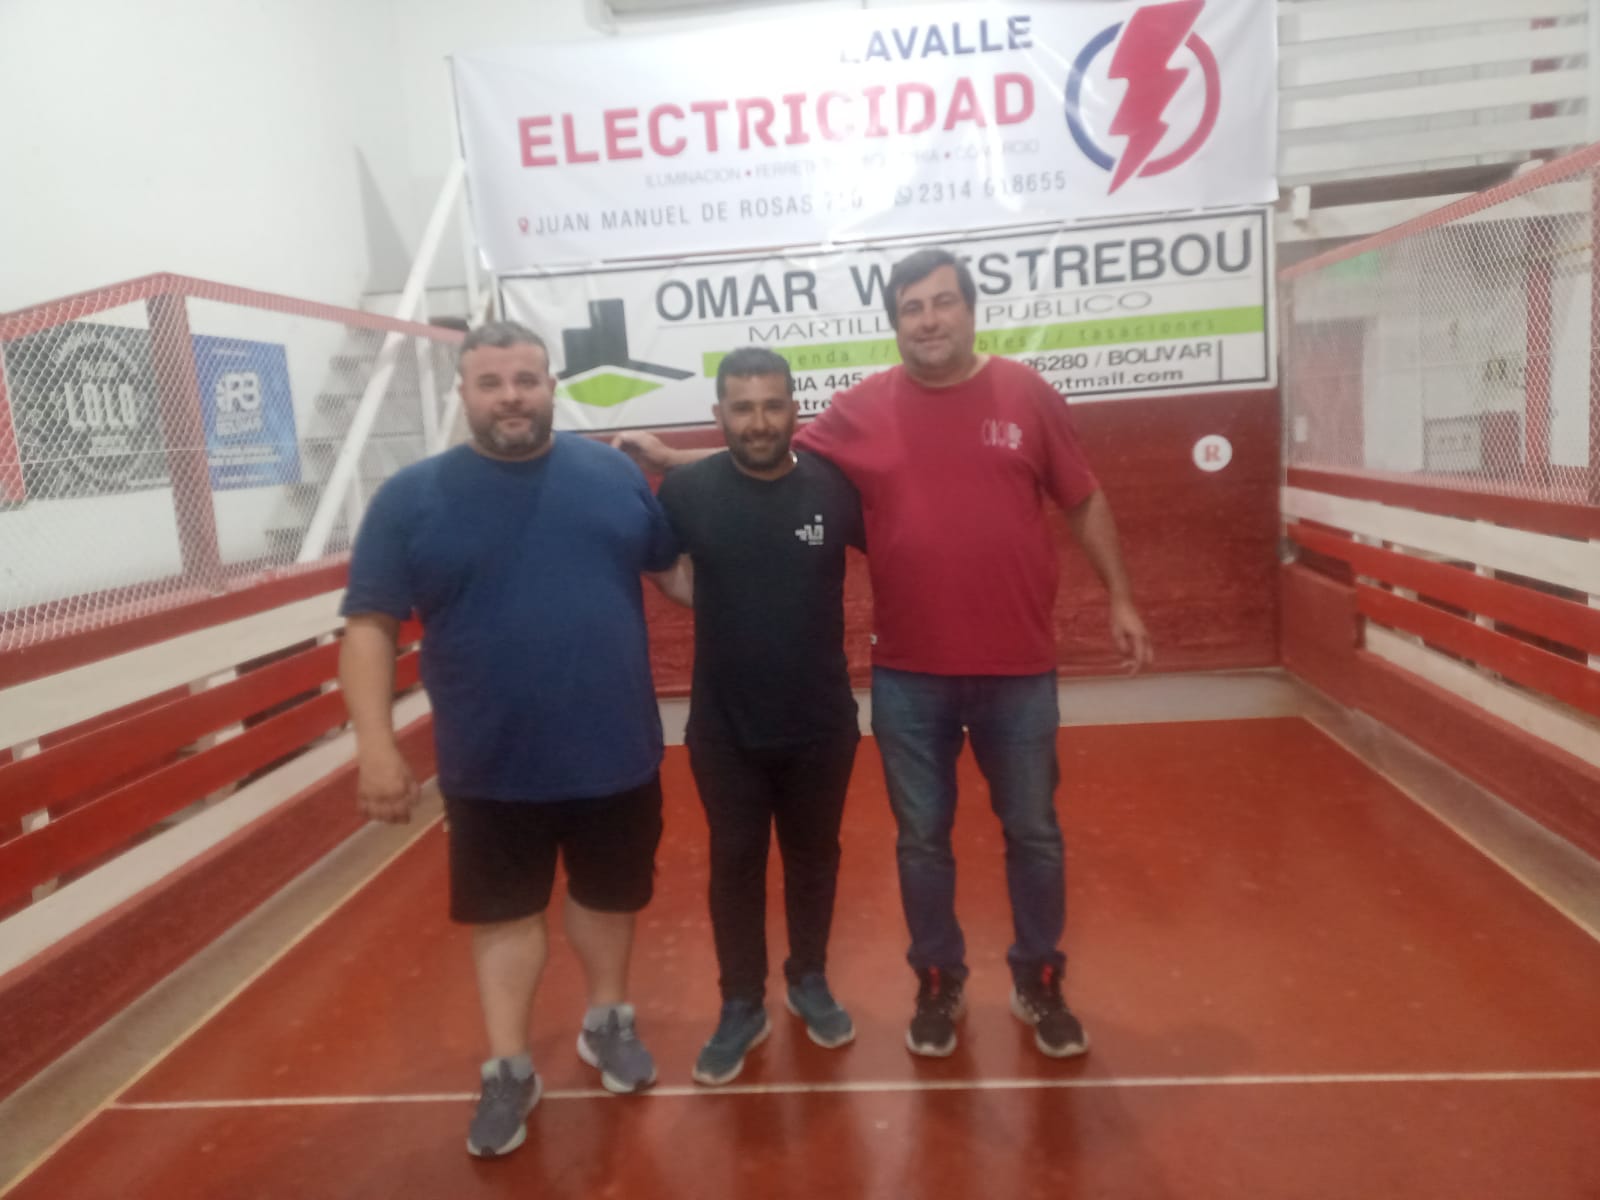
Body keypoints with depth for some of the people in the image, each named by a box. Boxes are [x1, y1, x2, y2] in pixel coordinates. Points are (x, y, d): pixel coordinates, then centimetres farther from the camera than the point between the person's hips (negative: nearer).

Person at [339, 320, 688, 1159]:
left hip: (617, 754, 2)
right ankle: (508, 1070, 31)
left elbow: (679, 568, 10)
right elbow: (369, 626, -6)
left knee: (609, 893, 18)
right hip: (492, 766, -1)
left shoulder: (613, 475, 1)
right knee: (502, 911, 13)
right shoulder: (412, 497, -5)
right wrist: (376, 745, -13)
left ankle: (607, 1022, 43)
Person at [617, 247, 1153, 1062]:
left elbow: (1084, 503, 6)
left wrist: (1119, 599, 7)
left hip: (1019, 669, 0)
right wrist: (671, 459, 1)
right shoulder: (862, 409, -1)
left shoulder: (1027, 395, -1)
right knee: (921, 840, 13)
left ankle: (1039, 984, 34)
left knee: (1034, 834, 13)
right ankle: (938, 985, 33)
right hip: (908, 674, 0)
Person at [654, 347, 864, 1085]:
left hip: (822, 725, 1)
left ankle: (810, 981, 39)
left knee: (813, 857, 17)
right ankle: (742, 1007, 28)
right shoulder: (687, 491, -9)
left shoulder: (834, 489, -8)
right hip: (724, 729, -1)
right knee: (734, 866, 11)